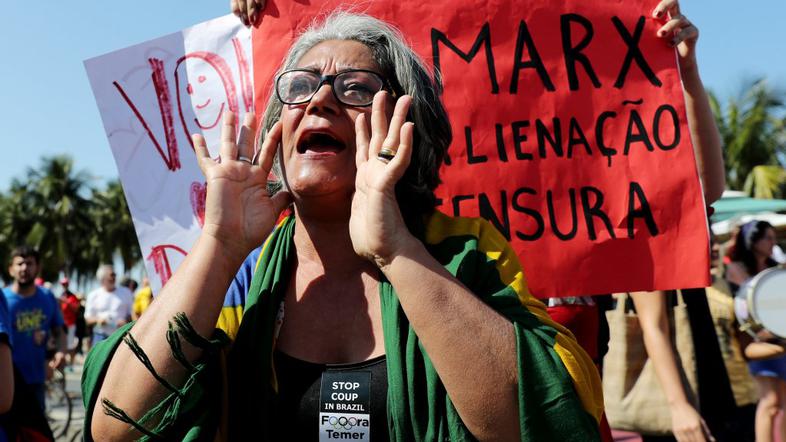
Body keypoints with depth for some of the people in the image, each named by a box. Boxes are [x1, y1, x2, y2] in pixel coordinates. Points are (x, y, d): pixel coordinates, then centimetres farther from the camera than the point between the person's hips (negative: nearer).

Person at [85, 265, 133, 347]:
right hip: (101, 337, 0)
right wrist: (97, 320, -14)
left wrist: (126, 320, -12)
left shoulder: (126, 293, 6)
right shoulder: (93, 295, 6)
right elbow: (88, 319, 8)